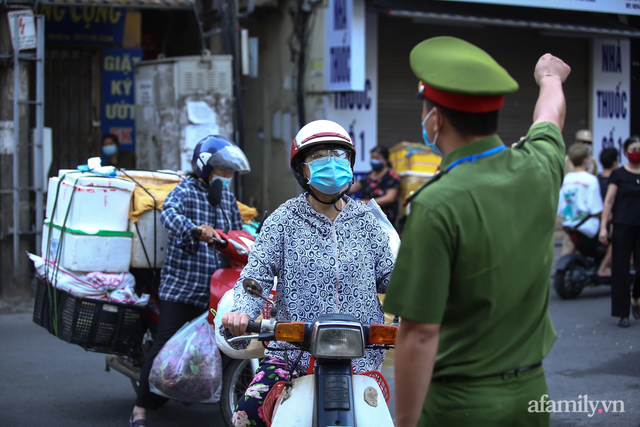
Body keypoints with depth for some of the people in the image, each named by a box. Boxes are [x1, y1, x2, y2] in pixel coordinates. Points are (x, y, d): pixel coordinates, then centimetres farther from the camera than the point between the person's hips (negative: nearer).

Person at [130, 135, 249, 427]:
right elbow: (169, 212, -27)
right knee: (164, 346, -7)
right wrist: (194, 230, -44)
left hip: (214, 290, 6)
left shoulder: (227, 198, 16)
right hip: (180, 285, -6)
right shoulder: (186, 190, -5)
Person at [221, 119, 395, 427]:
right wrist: (241, 312, -25)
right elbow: (257, 273, -5)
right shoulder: (284, 220, 3)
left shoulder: (365, 220, 9)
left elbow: (388, 275, 8)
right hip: (293, 351, -2)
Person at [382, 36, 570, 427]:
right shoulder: (540, 168, -2)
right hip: (530, 393, 6)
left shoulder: (437, 206, -22)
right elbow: (551, 114, 23)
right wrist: (550, 76, 45)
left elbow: (420, 332, -22)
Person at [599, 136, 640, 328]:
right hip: (623, 226, -2)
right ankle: (623, 313, 7)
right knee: (621, 270, -1)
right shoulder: (618, 174, 1)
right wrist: (603, 226, -11)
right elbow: (609, 201, -2)